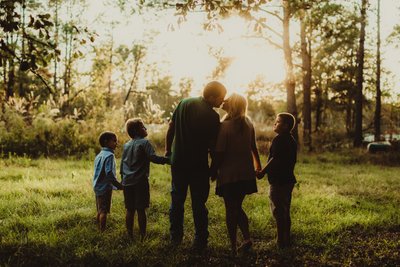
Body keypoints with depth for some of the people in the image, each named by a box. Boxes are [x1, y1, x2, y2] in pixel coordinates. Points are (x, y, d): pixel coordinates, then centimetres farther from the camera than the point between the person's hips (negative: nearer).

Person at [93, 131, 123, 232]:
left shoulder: (99, 155, 13)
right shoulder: (109, 155, -15)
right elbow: (109, 173, -23)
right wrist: (118, 185, -17)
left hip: (97, 186, 9)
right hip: (105, 187, -9)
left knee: (100, 211, 15)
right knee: (104, 211, -4)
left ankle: (99, 230, 23)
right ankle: (103, 231, -2)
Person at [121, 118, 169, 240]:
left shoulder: (126, 145, 12)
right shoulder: (144, 143, -9)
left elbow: (122, 165, 17)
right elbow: (153, 157, -22)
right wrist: (167, 159, -20)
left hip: (127, 182, 6)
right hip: (140, 182, -6)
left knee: (130, 210, 11)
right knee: (141, 210, 0)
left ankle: (130, 235, 17)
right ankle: (142, 236, 4)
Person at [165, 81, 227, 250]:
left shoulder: (184, 103, -1)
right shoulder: (212, 116, -15)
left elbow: (171, 128, 3)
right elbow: (212, 146, -12)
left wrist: (168, 150, 14)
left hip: (178, 161, 4)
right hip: (199, 165, -4)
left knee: (177, 199, 15)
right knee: (198, 203, 6)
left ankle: (175, 237, 24)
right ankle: (200, 241, 12)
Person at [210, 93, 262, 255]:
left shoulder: (225, 126, -17)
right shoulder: (248, 124, 2)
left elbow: (219, 153, -16)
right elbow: (253, 147, 12)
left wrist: (213, 171, -3)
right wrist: (258, 165, 25)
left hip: (229, 175, -5)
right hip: (246, 173, 6)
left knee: (230, 210, 5)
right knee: (237, 207, 20)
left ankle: (233, 247, 10)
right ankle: (247, 238, 11)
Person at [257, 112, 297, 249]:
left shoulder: (278, 139, -16)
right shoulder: (292, 141, 12)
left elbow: (274, 159, -21)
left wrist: (262, 172, -12)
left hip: (278, 181, -9)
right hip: (288, 179, 9)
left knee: (278, 212, -3)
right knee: (285, 212, 15)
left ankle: (281, 242, 1)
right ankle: (286, 240, 21)